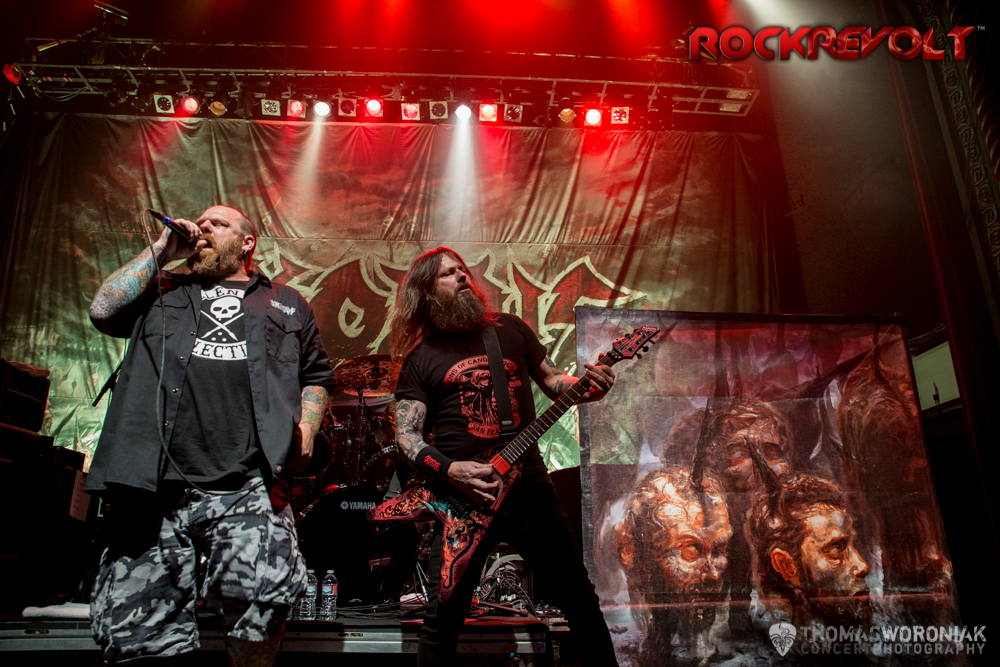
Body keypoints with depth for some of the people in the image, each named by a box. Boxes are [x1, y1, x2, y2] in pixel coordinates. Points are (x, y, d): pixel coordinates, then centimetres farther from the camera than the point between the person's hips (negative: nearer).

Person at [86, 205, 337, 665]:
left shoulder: (285, 304, 24)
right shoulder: (162, 292, 26)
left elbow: (317, 375, 24)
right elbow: (103, 310, 8)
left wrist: (305, 428, 6)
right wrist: (161, 252, 14)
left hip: (247, 489, -1)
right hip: (155, 491, 2)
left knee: (263, 592, -24)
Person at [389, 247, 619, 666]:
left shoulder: (510, 329, 10)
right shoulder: (420, 358, 4)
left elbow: (551, 380, 16)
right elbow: (406, 435, 0)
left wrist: (586, 387, -6)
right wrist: (450, 470, -17)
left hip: (529, 487, 2)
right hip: (462, 498, -1)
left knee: (580, 600, 7)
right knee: (442, 619, 3)